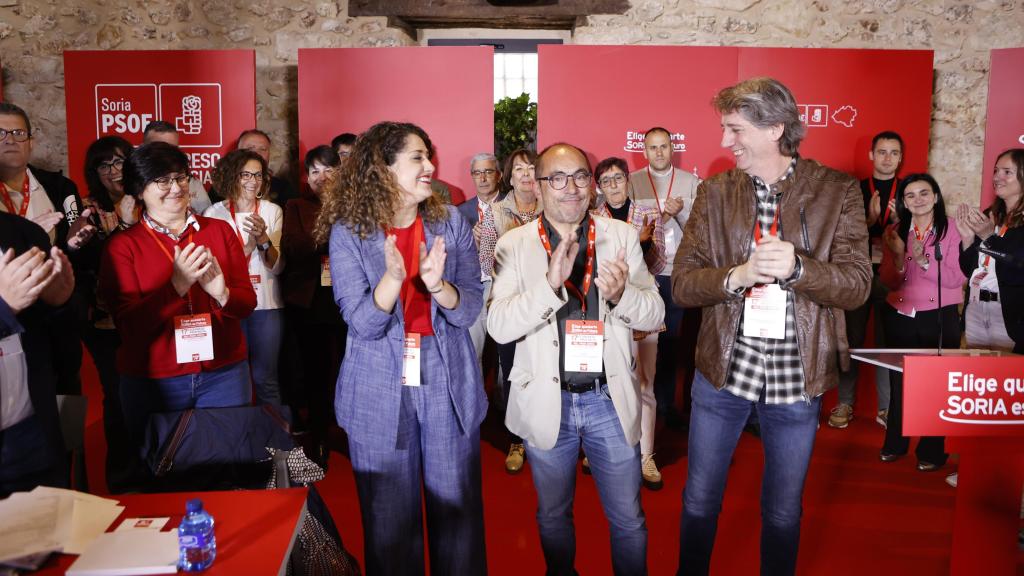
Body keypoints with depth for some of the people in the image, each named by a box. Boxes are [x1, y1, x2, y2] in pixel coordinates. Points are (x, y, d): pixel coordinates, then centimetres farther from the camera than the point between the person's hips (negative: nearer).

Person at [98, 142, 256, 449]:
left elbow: (248, 300, 1)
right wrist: (177, 285, -24)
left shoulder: (220, 231, 3)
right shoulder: (122, 245, -3)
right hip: (153, 383, -1)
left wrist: (222, 293, -21)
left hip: (224, 374, 2)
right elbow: (128, 324, -11)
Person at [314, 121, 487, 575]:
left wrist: (436, 284, -26)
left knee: (457, 515, 11)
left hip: (449, 389, 2)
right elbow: (363, 324, -14)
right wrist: (393, 277, -31)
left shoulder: (451, 223, 0)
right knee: (389, 523, 12)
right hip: (380, 396, -1)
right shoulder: (348, 233, -6)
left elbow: (469, 311, -6)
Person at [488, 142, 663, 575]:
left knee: (628, 520, 14)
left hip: (610, 399, 1)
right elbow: (499, 327, -16)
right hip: (546, 402, 0)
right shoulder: (514, 245, -6)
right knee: (552, 517, 20)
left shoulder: (622, 236, -1)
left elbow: (655, 315, -3)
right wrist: (550, 283, -31)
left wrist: (622, 293, -25)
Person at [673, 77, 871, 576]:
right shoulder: (715, 192, 0)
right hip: (722, 368, 1)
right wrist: (736, 276, -23)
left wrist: (797, 267, -27)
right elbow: (681, 282, -5)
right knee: (699, 501, 15)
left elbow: (857, 285, -9)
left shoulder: (837, 192, -4)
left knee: (783, 511, 16)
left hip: (797, 375, -1)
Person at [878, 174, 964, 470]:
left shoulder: (951, 229, -5)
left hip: (940, 318, -3)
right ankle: (895, 444, 25)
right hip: (900, 317, 3)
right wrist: (899, 257, -18)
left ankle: (931, 452, 13)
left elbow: (956, 278, -12)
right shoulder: (894, 231, 4)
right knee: (899, 380, 11)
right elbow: (889, 281, 0)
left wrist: (923, 260, -25)